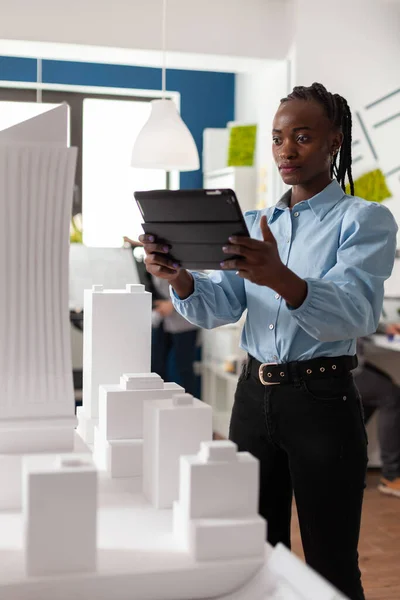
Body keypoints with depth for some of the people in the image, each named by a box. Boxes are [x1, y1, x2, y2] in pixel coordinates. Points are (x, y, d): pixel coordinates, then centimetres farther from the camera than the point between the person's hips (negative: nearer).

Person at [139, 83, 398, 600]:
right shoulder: (256, 224, 13)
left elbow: (355, 313, -22)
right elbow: (219, 309, 3)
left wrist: (281, 279, -40)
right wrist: (180, 279, -18)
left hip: (322, 401, -5)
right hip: (254, 395, 5)